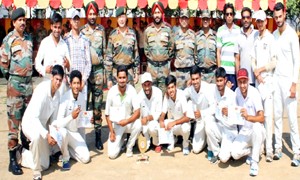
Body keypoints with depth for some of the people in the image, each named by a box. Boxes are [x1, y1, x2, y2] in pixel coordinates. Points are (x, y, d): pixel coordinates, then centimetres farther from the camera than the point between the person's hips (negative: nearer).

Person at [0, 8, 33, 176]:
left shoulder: (29, 38, 10)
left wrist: (29, 73, 14)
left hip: (29, 82, 6)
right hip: (15, 83, -6)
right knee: (14, 120, -5)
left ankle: (26, 147, 30)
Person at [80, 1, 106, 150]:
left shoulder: (101, 30, 8)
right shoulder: (81, 30, 2)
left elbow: (104, 51, 11)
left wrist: (105, 71, 8)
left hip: (98, 70, 1)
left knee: (98, 104, 5)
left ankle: (98, 136, 13)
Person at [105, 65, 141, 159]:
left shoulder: (132, 90, -15)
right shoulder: (111, 92, -16)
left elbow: (137, 112, -17)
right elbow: (107, 114, -7)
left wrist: (127, 121, -33)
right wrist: (111, 132, -11)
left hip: (128, 122, 1)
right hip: (115, 124, -1)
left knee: (138, 124, -34)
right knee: (112, 154, -16)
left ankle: (129, 147, -6)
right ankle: (120, 140, 19)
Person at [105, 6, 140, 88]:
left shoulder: (132, 33, 2)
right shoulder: (113, 35, -4)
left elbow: (136, 53, 7)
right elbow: (108, 56, -3)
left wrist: (137, 72, 4)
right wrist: (109, 77, -5)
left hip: (130, 71, 2)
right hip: (116, 71, -1)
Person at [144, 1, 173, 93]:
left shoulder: (167, 29, 0)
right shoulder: (148, 29, 4)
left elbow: (171, 46, 7)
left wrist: (167, 57, 4)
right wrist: (149, 57, 9)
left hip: (164, 65, -1)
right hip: (152, 64, 1)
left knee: (163, 89, 4)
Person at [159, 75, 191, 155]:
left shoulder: (182, 95, -25)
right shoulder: (166, 96, -14)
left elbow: (187, 117, -30)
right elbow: (163, 113, -9)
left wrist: (174, 122, -43)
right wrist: (161, 121, -32)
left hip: (182, 123, -4)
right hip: (172, 124, 4)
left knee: (185, 127, -38)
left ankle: (185, 145, -4)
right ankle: (171, 140, 8)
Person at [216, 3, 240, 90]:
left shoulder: (238, 30, 6)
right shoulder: (220, 30, 5)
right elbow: (218, 52, 5)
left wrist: (238, 69, 2)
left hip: (235, 70, 1)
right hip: (224, 69, -1)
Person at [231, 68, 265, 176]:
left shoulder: (254, 93, -20)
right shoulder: (237, 91, -4)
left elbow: (262, 118, -28)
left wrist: (248, 117, -46)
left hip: (257, 131, -3)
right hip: (244, 131, 4)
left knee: (257, 126, -39)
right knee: (235, 153, -21)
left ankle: (254, 161, -21)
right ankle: (251, 152, 14)